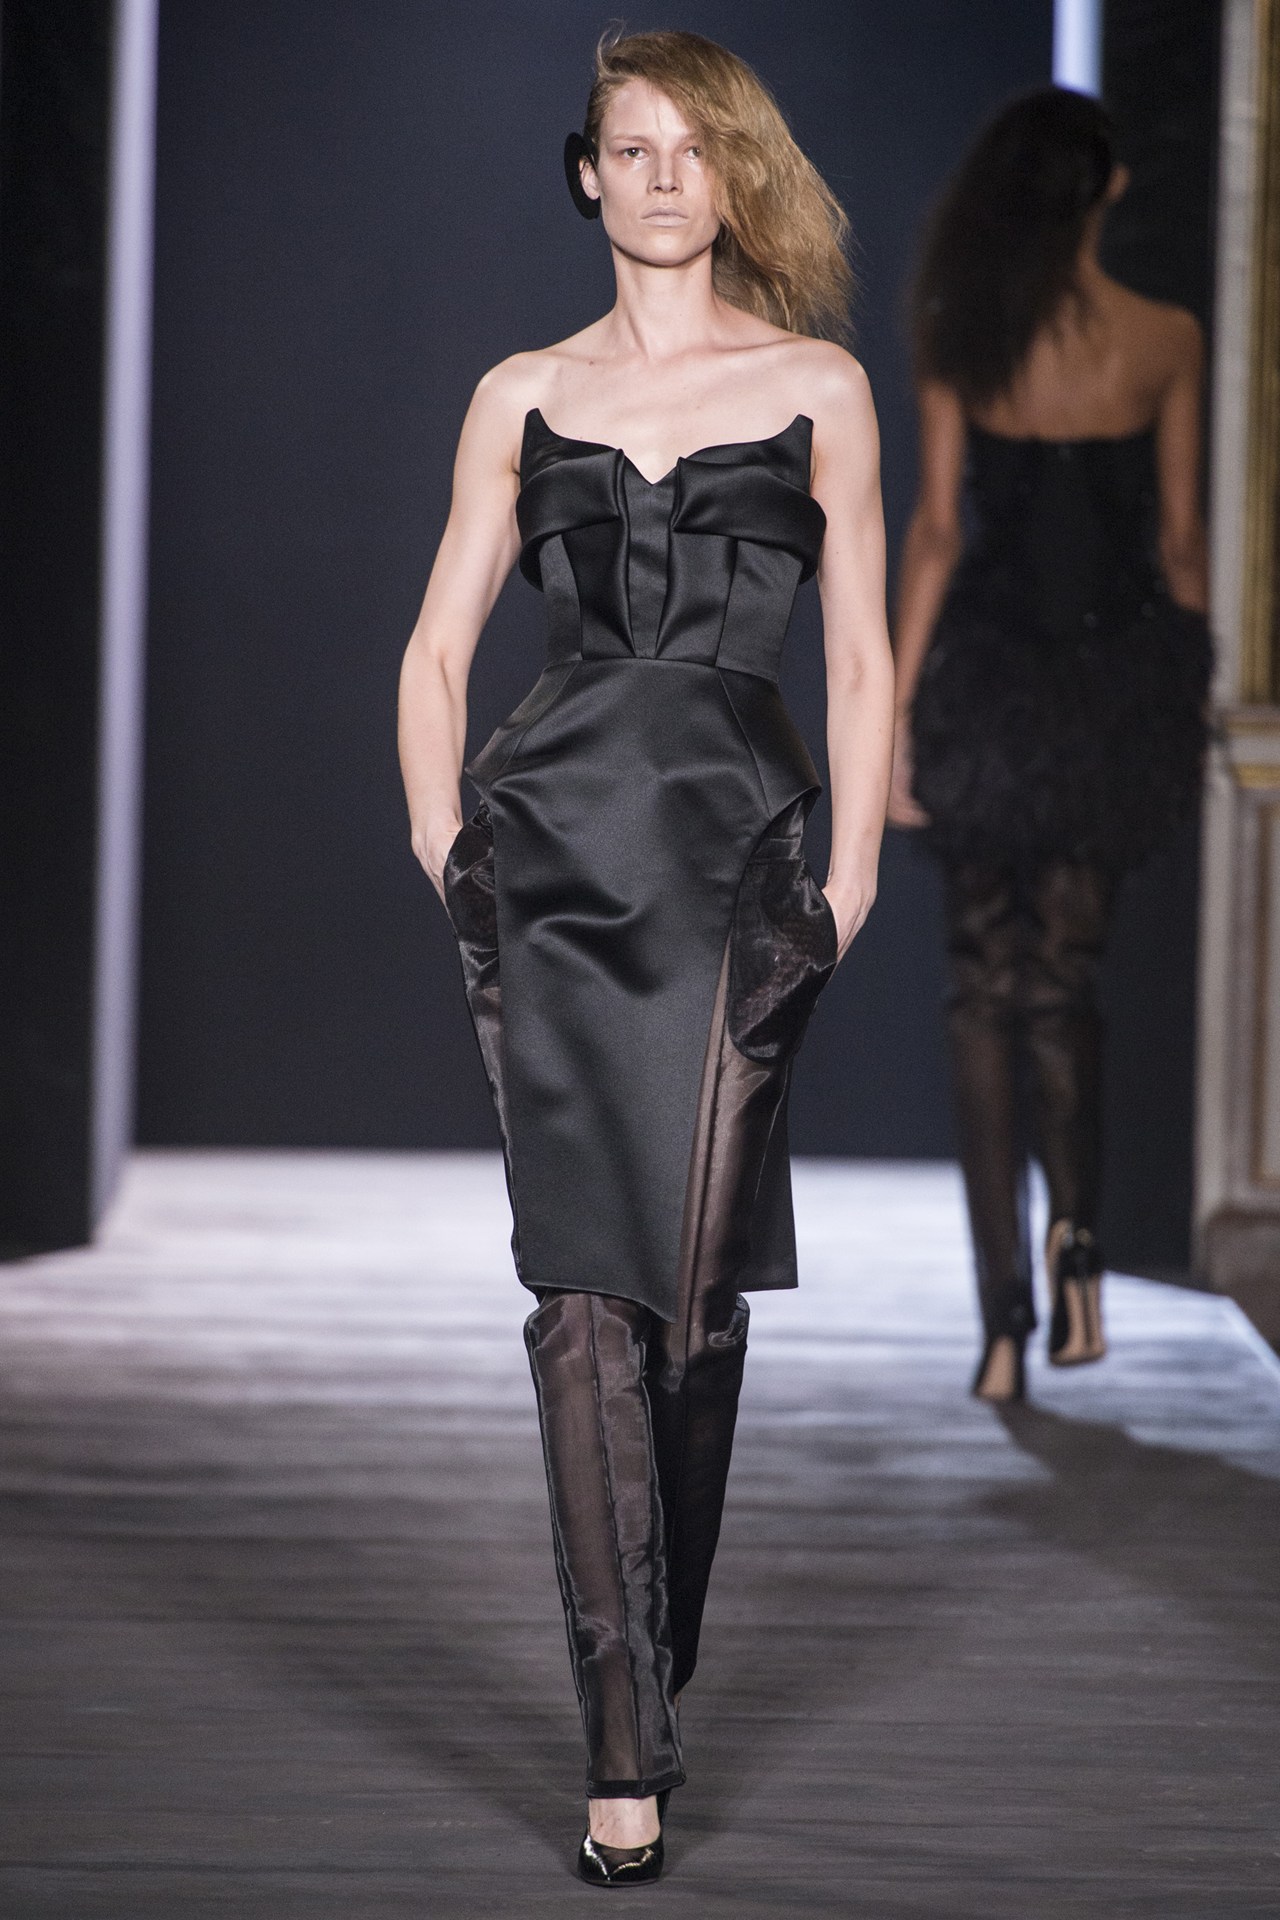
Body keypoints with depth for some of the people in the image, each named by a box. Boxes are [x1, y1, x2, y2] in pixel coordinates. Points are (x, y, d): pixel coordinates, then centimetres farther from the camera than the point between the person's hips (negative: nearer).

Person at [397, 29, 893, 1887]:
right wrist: (446, 849, 3)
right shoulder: (525, 396, 12)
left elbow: (861, 663, 8)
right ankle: (629, 1751, -8)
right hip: (553, 859, 1)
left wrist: (849, 882, 1)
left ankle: (654, 1663, 19)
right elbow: (439, 648, 14)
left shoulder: (816, 388, 8)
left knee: (693, 1292, -2)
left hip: (732, 865, -1)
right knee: (584, 1295, -7)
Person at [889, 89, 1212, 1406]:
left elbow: (935, 531, -5)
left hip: (989, 680, -1)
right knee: (1063, 975, 15)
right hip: (1120, 678, 1)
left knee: (985, 990, 6)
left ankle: (1005, 1320, 0)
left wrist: (898, 709, -2)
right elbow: (1178, 539, 3)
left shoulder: (963, 341, -4)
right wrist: (1186, 699, 14)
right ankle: (1076, 1234, -10)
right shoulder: (1165, 343, -2)